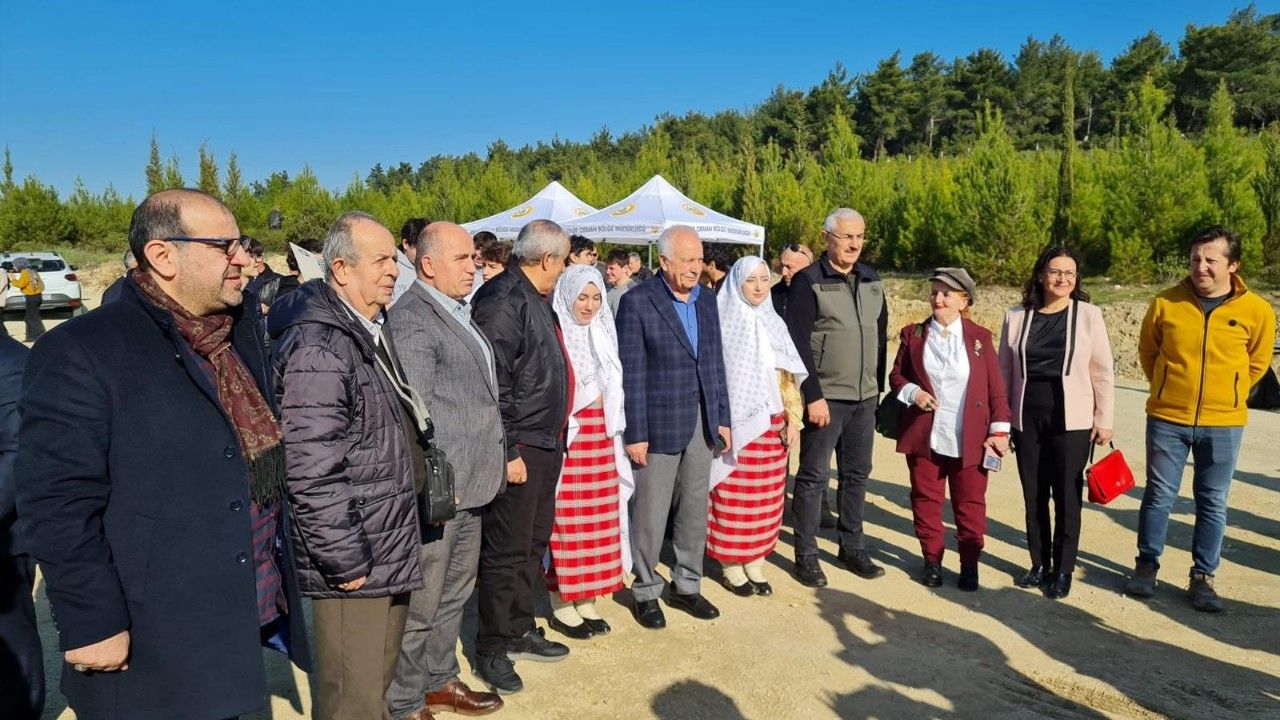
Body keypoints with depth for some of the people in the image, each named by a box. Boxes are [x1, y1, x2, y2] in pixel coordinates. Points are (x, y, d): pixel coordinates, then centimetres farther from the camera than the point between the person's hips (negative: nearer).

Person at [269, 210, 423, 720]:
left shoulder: (372, 334, 12)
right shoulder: (319, 348, -20)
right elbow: (312, 473, -25)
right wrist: (346, 562, -19)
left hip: (388, 554, 10)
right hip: (354, 563, -9)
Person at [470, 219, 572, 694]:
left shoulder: (535, 299, 14)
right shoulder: (502, 301, -17)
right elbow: (493, 384, -22)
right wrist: (508, 452, -21)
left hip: (547, 444, 10)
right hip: (519, 450, -10)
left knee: (533, 544, 18)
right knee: (506, 551, 1)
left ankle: (520, 632, 34)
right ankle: (492, 650, 17)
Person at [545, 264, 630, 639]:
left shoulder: (603, 333, 13)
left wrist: (614, 432, 15)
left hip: (600, 437, 6)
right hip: (565, 438, -6)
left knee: (598, 518, 9)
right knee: (566, 520, -1)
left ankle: (587, 599, 22)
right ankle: (561, 605, 13)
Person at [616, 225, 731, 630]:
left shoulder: (706, 300, 9)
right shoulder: (637, 302, -9)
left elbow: (715, 362, 13)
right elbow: (631, 373, -11)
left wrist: (722, 418, 10)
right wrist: (635, 433, -13)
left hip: (701, 422, 6)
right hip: (659, 424, -6)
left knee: (695, 510, 14)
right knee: (650, 514, 5)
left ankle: (687, 585, 31)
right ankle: (645, 591, 24)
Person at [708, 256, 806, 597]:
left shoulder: (774, 323, 9)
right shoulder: (723, 323, -6)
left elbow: (788, 376, 12)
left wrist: (793, 418, 7)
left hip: (771, 425, 5)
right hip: (735, 423, -5)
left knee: (766, 496, 9)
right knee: (733, 495, 2)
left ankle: (756, 562, 22)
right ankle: (731, 565, 15)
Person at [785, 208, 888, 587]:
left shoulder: (870, 279, 10)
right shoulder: (808, 281, -9)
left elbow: (880, 335, 16)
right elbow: (798, 344, -13)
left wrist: (878, 385, 13)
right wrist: (813, 396, -16)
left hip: (865, 398, 6)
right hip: (825, 398, -6)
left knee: (857, 474, 14)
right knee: (814, 476, 1)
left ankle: (853, 547, 27)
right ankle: (805, 555, 13)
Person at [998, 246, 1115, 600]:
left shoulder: (1088, 315, -2)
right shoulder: (1016, 317, 2)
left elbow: (1102, 372, -1)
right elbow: (1005, 371, 6)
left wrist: (1104, 420, -3)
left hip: (1072, 421, -2)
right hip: (1027, 420, 2)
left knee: (1066, 496, 4)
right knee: (1033, 496, 10)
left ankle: (1063, 570, 19)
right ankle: (1039, 564, 25)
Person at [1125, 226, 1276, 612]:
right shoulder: (1166, 303, -6)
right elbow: (1147, 352, 9)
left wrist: (1226, 397, 12)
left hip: (1223, 425, 0)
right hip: (1167, 419, 0)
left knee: (1213, 503, 10)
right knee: (1159, 495, 9)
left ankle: (1203, 577, 23)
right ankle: (1147, 565, 23)